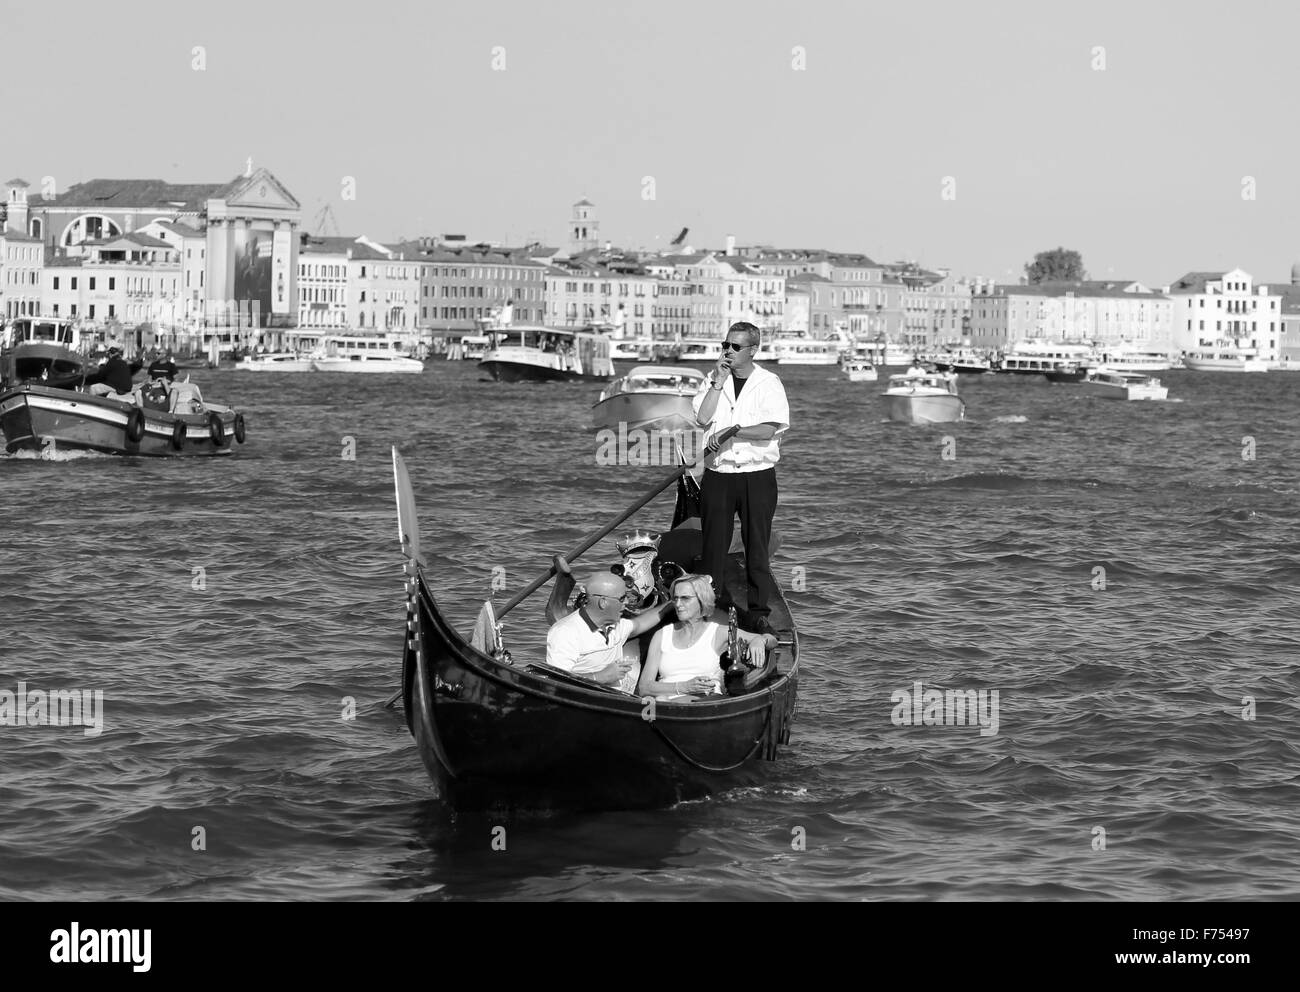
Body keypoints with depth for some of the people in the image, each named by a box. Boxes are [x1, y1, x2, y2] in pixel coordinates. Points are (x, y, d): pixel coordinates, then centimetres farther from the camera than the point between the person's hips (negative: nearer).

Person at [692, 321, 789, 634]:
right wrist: (719, 382, -9)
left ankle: (759, 611, 6)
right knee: (714, 543, 4)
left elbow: (769, 430, -11)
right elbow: (702, 418, -6)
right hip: (718, 475, 3)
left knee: (757, 545, 1)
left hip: (757, 475, -2)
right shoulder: (712, 381, 10)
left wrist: (729, 431, -17)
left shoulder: (769, 383, 0)